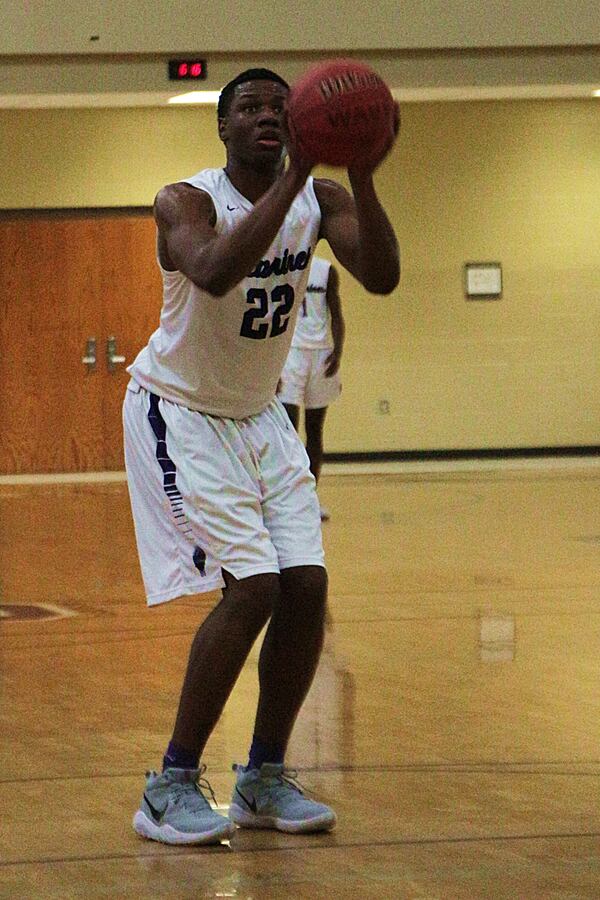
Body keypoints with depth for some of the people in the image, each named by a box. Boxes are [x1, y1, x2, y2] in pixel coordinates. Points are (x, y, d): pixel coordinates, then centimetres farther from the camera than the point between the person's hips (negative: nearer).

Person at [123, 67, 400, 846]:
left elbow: (382, 277, -21)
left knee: (307, 586, -3)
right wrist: (289, 180, -46)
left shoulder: (319, 198, -5)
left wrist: (362, 176, -34)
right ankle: (171, 788, -9)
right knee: (252, 586, -18)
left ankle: (264, 780, 12)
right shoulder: (186, 201, -21)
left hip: (258, 415, 6)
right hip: (178, 413, -6)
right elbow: (216, 273, -44)